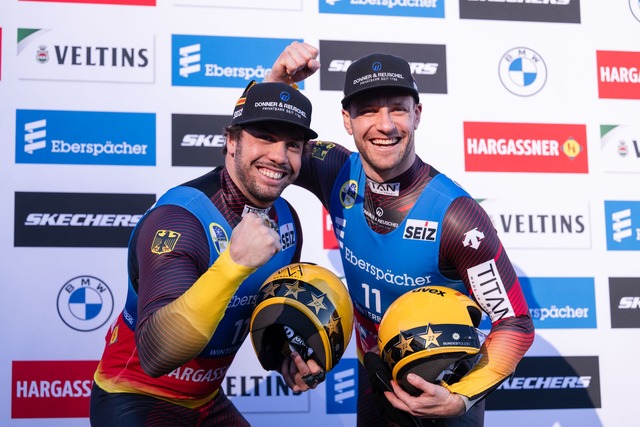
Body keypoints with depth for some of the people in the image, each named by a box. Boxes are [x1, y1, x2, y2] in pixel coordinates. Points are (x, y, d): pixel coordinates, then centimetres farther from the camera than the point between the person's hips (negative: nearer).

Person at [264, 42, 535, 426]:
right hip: (374, 383, 5)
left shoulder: (457, 217, -29)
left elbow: (515, 324, -22)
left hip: (443, 394, -5)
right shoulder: (340, 176, -15)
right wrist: (278, 80, -24)